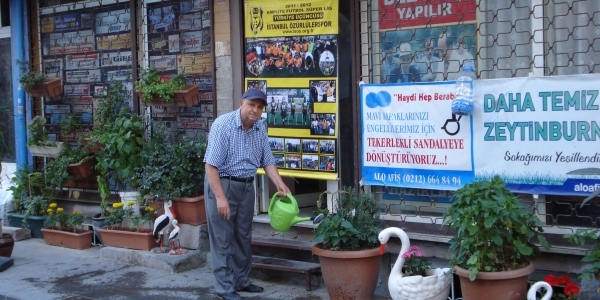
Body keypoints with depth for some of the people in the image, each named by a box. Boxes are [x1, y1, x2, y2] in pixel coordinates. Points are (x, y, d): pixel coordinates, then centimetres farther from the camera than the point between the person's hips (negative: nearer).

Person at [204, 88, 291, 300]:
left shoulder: (260, 128, 2)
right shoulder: (223, 125, -18)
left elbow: (268, 161, 7)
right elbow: (210, 164, -21)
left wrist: (280, 185, -9)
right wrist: (220, 197, -25)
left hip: (247, 186, 7)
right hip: (222, 184, -7)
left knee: (244, 237, 14)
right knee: (223, 238, -1)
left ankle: (241, 280, 28)